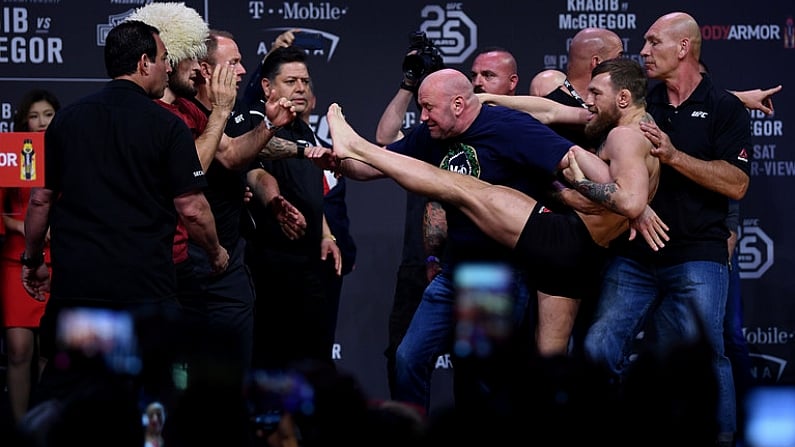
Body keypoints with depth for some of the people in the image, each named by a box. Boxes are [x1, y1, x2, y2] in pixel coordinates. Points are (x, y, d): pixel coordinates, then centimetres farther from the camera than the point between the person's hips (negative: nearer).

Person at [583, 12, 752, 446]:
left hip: (697, 259, -5)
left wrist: (673, 155, -18)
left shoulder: (725, 109, 1)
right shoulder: (641, 105, 14)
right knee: (599, 349, -3)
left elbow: (736, 183, -11)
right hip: (633, 255, 5)